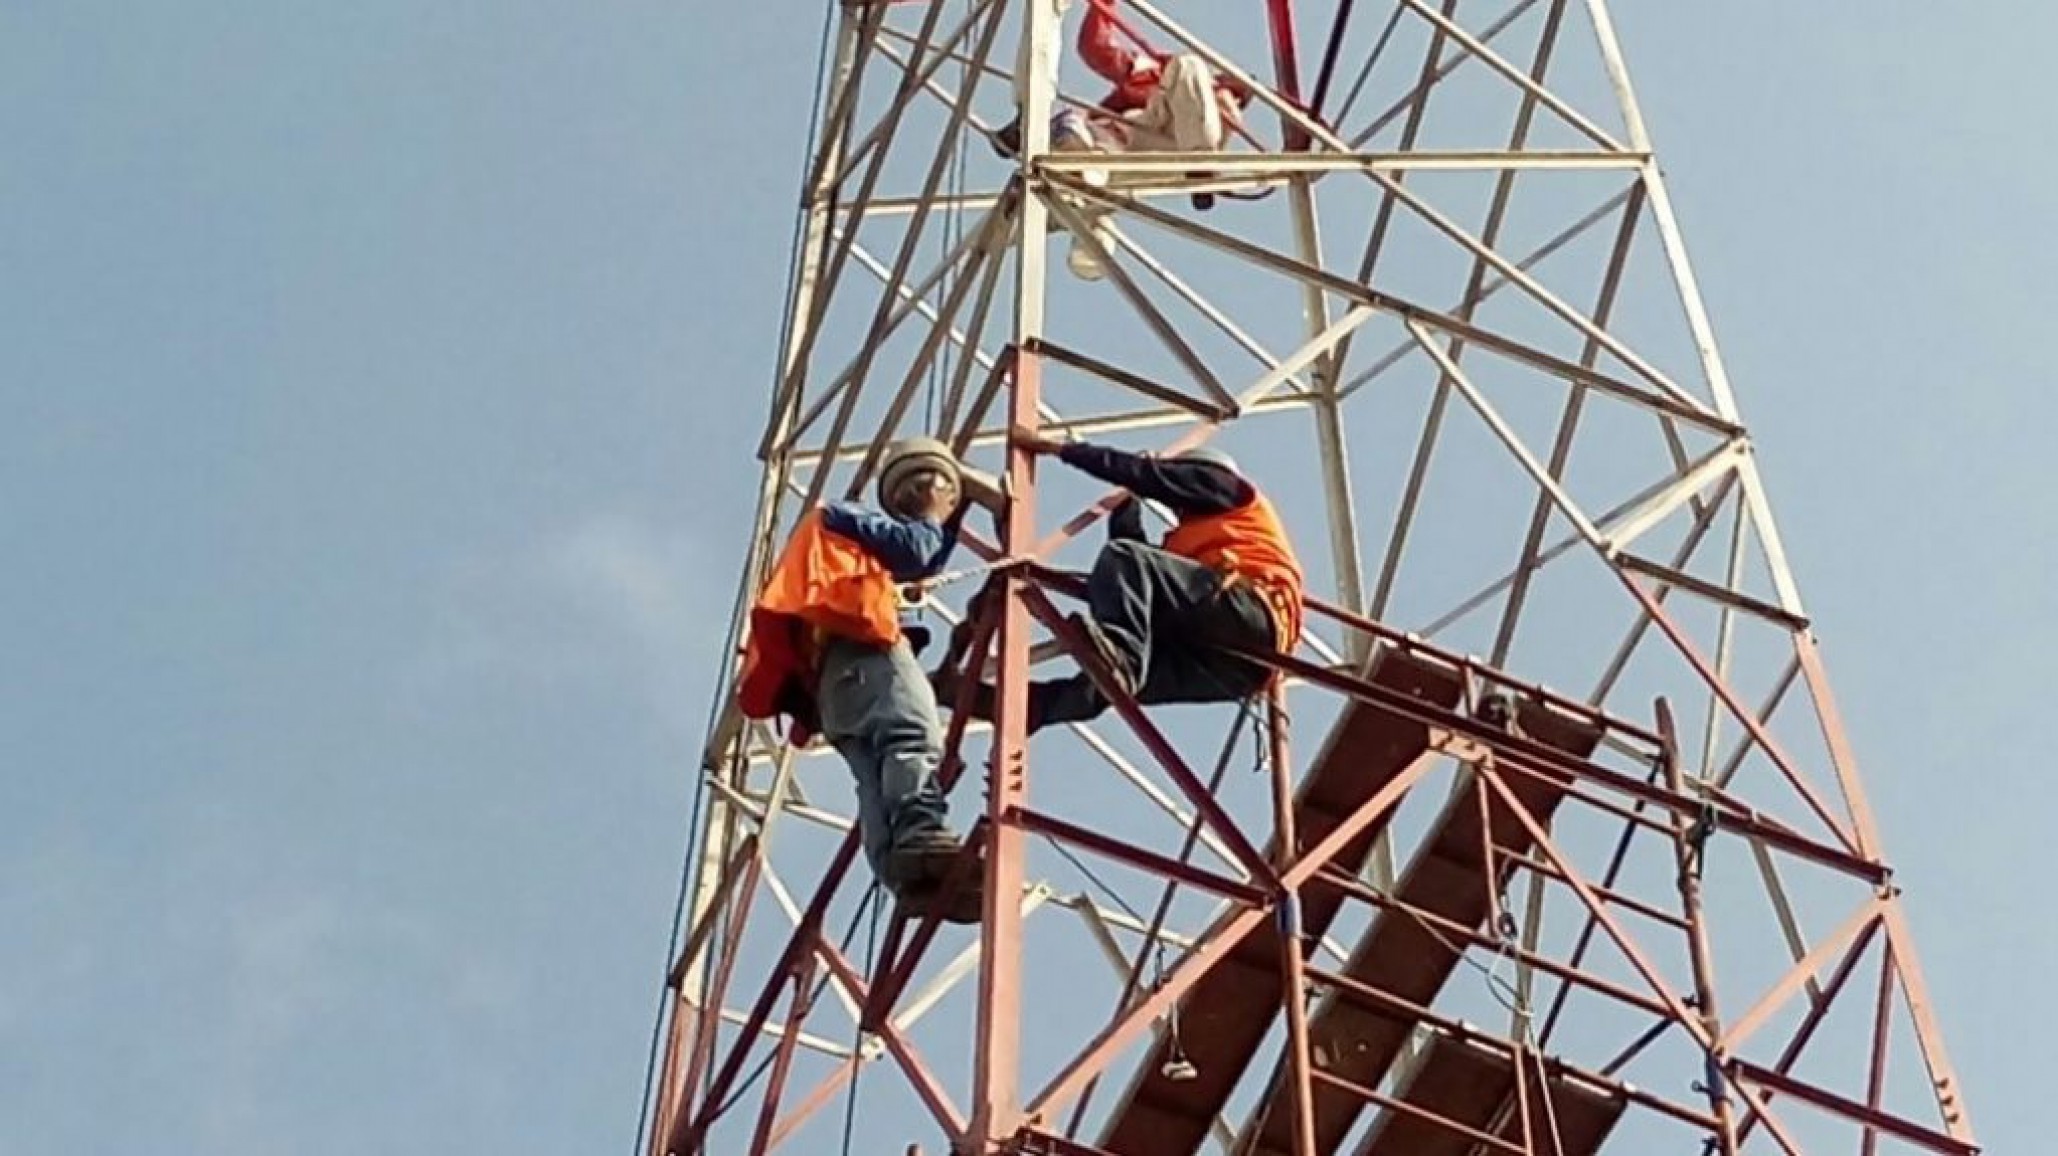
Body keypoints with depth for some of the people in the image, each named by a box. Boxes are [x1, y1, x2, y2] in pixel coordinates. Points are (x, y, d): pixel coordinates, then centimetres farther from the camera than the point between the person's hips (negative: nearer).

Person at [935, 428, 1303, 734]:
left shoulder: (1223, 482, 26)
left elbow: (1143, 473, 13)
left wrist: (1056, 447, 13)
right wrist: (1128, 502, 33)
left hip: (1250, 614, -8)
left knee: (1124, 559, -20)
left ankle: (1116, 651, -44)